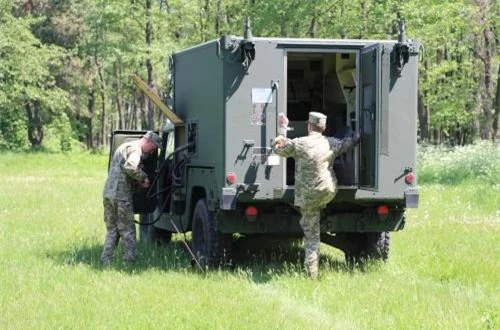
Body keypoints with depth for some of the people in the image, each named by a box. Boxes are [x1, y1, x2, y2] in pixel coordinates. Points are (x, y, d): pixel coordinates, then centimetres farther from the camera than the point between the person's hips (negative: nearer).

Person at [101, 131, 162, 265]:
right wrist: (143, 177, -11)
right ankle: (129, 262, 2)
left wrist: (139, 183, 12)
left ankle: (105, 261, 10)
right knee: (128, 231, 0)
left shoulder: (124, 147, 25)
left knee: (112, 230, 14)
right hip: (121, 196, -9)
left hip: (108, 194, 9)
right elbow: (130, 167, -26)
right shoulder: (135, 148, -8)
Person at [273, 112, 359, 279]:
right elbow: (349, 143, 20)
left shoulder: (299, 144, -9)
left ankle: (312, 274, 6)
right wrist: (359, 137, 42)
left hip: (307, 196, -1)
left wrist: (282, 129, 14)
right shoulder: (331, 143, 1)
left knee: (311, 234, 5)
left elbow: (278, 148, 4)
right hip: (328, 192, 2)